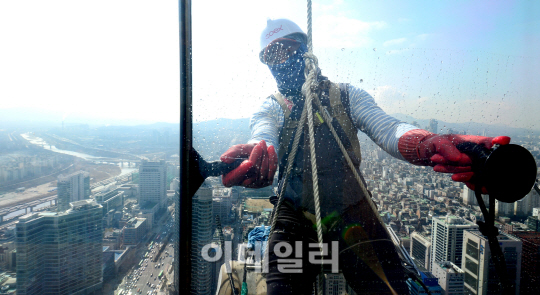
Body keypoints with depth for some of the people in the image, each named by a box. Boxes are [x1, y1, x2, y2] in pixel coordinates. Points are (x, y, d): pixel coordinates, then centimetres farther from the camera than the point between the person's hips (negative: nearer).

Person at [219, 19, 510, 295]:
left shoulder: (347, 96, 6)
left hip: (354, 216, 1)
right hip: (296, 219, 0)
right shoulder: (270, 108, 4)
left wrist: (430, 143, -35)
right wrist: (257, 155, -46)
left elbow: (387, 128, -12)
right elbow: (264, 136, -19)